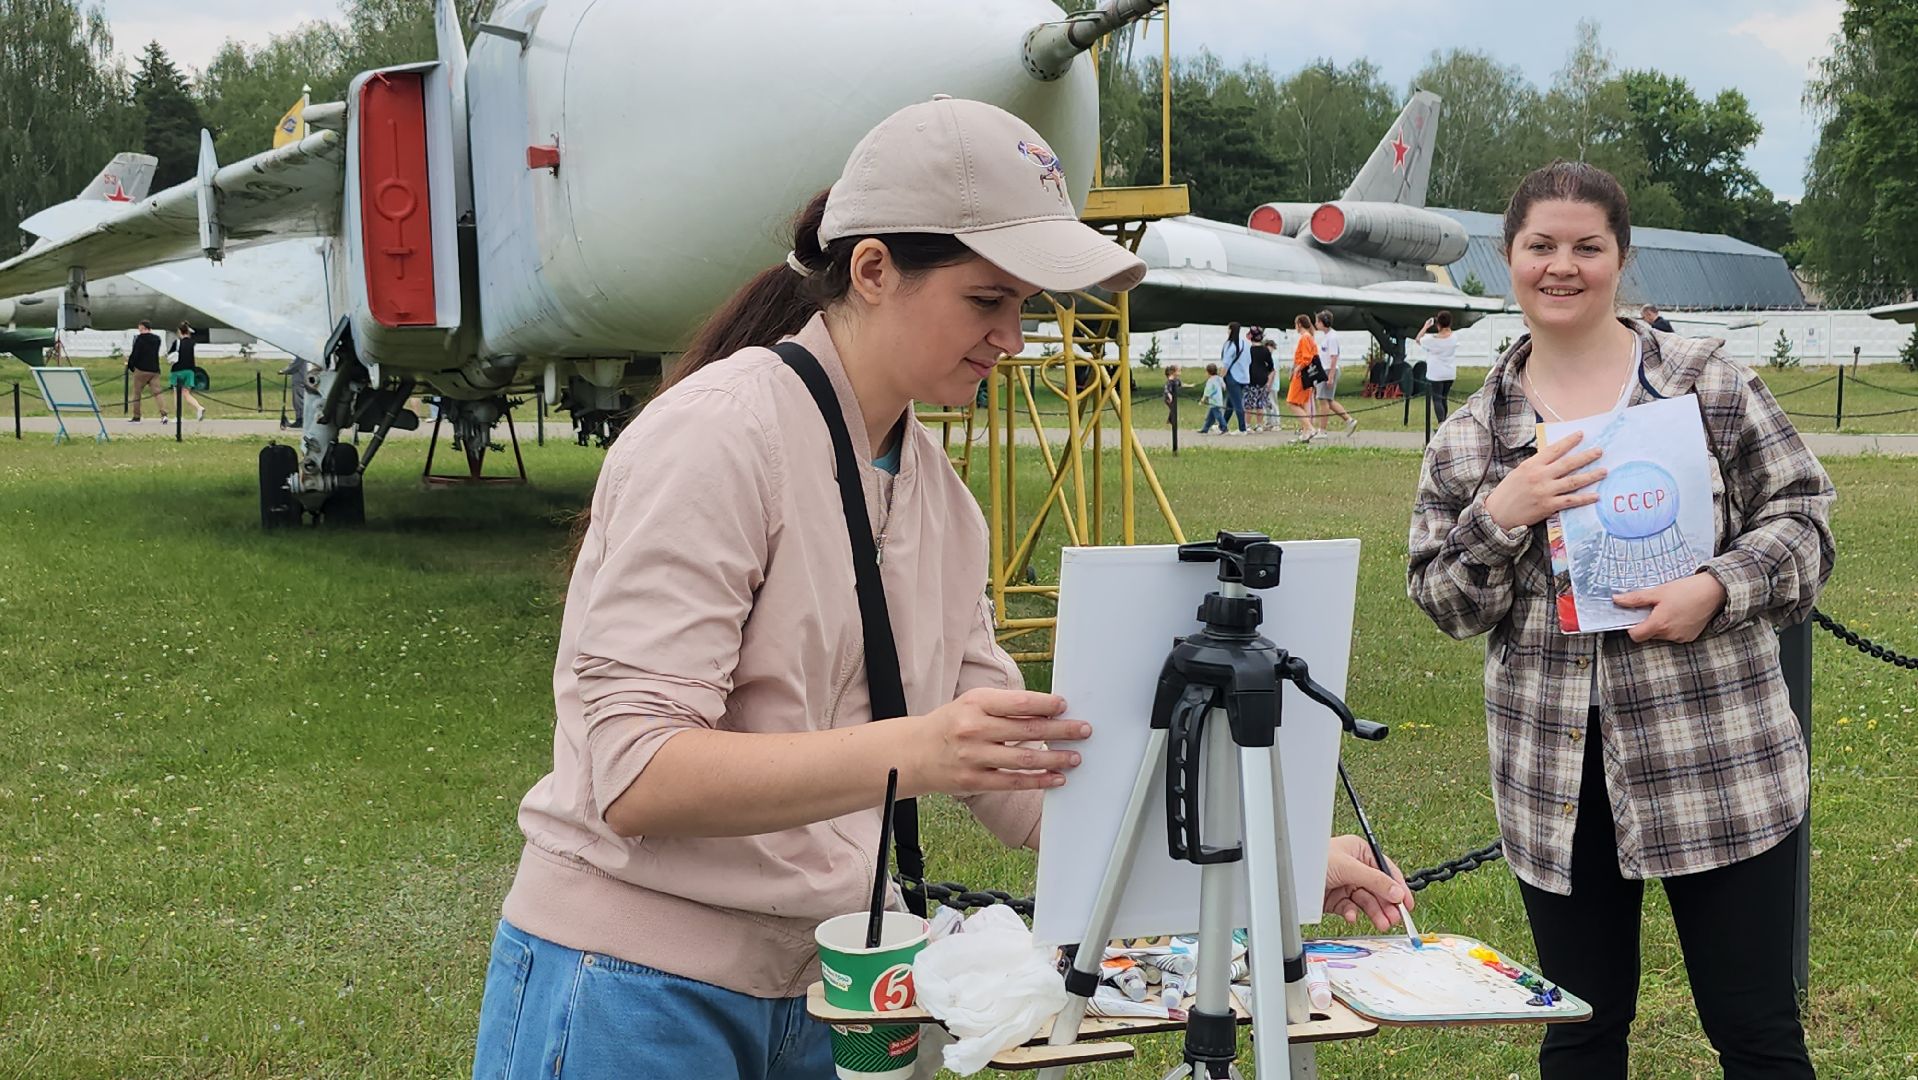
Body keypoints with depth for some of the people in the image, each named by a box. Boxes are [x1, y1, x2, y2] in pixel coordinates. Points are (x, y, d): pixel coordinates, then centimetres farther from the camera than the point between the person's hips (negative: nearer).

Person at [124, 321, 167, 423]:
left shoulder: (140, 339, -10)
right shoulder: (157, 339, 9)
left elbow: (134, 354, -10)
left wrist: (130, 365, 6)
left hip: (141, 370, -5)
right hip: (155, 370, 5)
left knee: (137, 393, 8)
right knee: (157, 392, -1)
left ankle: (136, 417, 12)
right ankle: (164, 414, -18)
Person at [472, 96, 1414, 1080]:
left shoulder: (935, 491, 6)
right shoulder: (717, 436, -16)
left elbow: (1014, 778, 7)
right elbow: (635, 776, -23)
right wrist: (910, 751, -34)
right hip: (635, 998, -6)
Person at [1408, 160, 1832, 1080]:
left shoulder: (1709, 384, 0)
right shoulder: (1471, 434, 6)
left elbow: (1800, 514, 1)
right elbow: (1444, 605, 5)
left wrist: (1718, 588, -17)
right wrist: (1500, 517, -13)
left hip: (1716, 759, -2)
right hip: (1555, 774, 2)